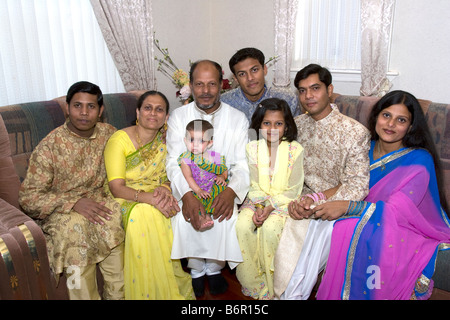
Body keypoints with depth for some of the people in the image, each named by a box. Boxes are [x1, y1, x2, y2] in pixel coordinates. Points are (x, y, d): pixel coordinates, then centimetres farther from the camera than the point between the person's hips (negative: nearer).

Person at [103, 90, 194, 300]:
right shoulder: (119, 140, -12)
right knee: (144, 214, -35)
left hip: (156, 194, 4)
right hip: (126, 198, -4)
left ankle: (173, 289, -11)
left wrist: (164, 188, -20)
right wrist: (149, 198, -35)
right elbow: (116, 187, -18)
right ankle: (149, 292, -18)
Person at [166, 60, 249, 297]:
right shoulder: (178, 117, 1)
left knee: (226, 214, -27)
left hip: (223, 188, 0)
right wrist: (187, 195, -25)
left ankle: (215, 267, 3)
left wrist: (231, 191, -26)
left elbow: (243, 165, -5)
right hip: (188, 187, 0)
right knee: (186, 216, -26)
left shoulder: (238, 119, 0)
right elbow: (174, 163, -6)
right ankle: (196, 270, 4)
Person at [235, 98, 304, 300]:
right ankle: (253, 282, -4)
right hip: (258, 199, 3)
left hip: (284, 201, -3)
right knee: (242, 225, -23)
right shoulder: (252, 148, 0)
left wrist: (271, 206, -19)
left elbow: (293, 190, -8)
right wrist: (258, 207, -17)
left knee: (270, 227, -29)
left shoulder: (295, 150, -8)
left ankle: (271, 285, -5)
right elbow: (254, 184, 0)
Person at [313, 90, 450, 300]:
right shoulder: (366, 149, 5)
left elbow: (399, 210, -23)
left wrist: (347, 207, -33)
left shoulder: (419, 160, -12)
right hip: (369, 221, 5)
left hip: (410, 231, -5)